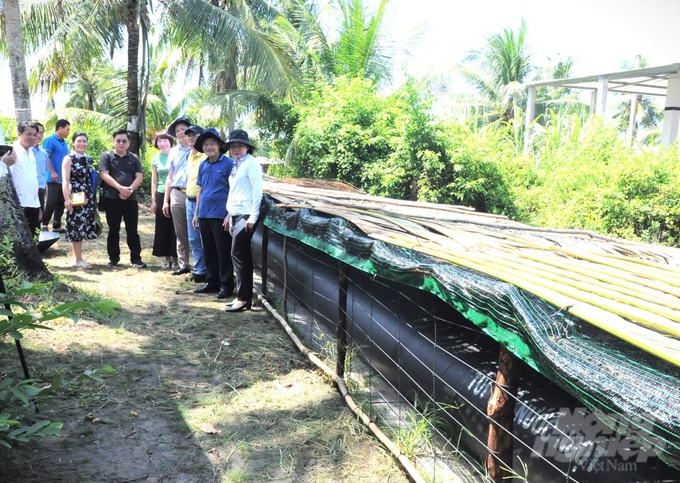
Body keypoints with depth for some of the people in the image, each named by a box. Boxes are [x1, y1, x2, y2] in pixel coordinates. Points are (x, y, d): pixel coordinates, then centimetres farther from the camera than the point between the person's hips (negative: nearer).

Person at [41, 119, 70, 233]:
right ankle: (44, 224, 3)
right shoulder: (50, 140, -9)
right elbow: (46, 158, -15)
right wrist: (52, 172, -20)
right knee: (51, 202, -8)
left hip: (63, 178, 8)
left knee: (61, 203, 10)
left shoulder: (64, 143, 15)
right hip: (53, 178, -8)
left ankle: (57, 226, 18)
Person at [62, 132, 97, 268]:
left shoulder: (88, 159, 13)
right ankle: (78, 259, 3)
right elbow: (65, 181, -13)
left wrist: (93, 196, 18)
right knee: (77, 226, -4)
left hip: (87, 196, 7)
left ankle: (77, 257, 18)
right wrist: (67, 199, -22)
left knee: (83, 226, 10)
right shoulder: (69, 159, -7)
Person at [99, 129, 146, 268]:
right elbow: (105, 175, -7)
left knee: (132, 230, 6)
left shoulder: (134, 158, 11)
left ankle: (136, 258, 11)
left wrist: (130, 190, -14)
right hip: (113, 199, -2)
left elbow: (139, 177, 3)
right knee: (113, 231, 6)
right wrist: (120, 188, -18)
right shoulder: (106, 156, 4)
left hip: (131, 199, 2)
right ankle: (113, 258, 15)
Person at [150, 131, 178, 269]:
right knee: (163, 227, 5)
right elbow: (154, 181, 13)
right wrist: (153, 200, 8)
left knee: (175, 227, -1)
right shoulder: (155, 159, 9)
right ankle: (167, 258, 13)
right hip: (161, 195, 3)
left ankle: (175, 259, 7)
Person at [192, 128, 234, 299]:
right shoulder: (203, 165, 11)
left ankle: (226, 284, 11)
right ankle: (212, 282, 24)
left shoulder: (228, 163, -7)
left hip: (221, 214, -6)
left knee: (223, 251, 1)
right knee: (209, 251, 14)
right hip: (204, 214, 6)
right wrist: (196, 213, 15)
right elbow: (200, 190, 17)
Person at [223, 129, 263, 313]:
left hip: (245, 215, -9)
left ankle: (244, 298, 0)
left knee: (239, 255, -7)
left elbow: (257, 191, -15)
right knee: (242, 256, 10)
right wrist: (229, 214, 18)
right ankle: (245, 296, 15)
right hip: (236, 215, 9)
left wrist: (253, 217, -19)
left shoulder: (251, 163, -9)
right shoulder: (236, 165, 16)